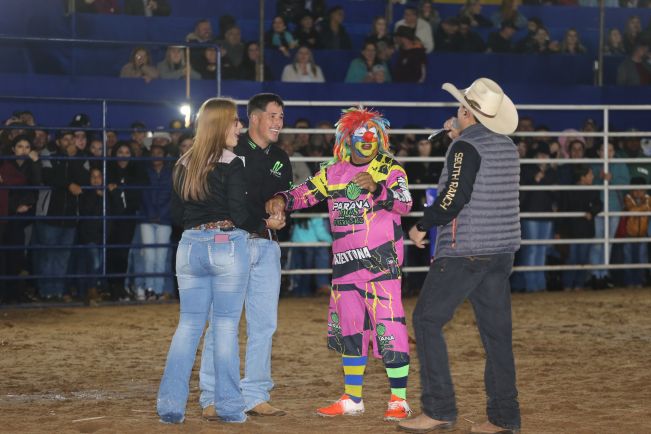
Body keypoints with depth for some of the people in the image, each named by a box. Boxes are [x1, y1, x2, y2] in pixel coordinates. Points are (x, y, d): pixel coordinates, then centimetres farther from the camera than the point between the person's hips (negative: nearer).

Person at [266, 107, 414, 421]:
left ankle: (399, 400, 0)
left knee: (389, 330, -9)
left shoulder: (389, 169, -3)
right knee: (348, 331, 12)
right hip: (344, 265, 6)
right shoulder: (333, 172, 11)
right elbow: (304, 194, 8)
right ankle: (352, 399, 24)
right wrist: (282, 200, -13)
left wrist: (375, 187, -33)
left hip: (381, 264, -5)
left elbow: (404, 204, -17)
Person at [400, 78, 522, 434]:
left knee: (427, 320, 0)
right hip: (501, 251, 8)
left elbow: (454, 198, -19)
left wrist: (421, 226, -6)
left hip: (463, 252, -8)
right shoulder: (507, 147, 11)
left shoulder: (466, 147, -13)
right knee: (496, 330, 8)